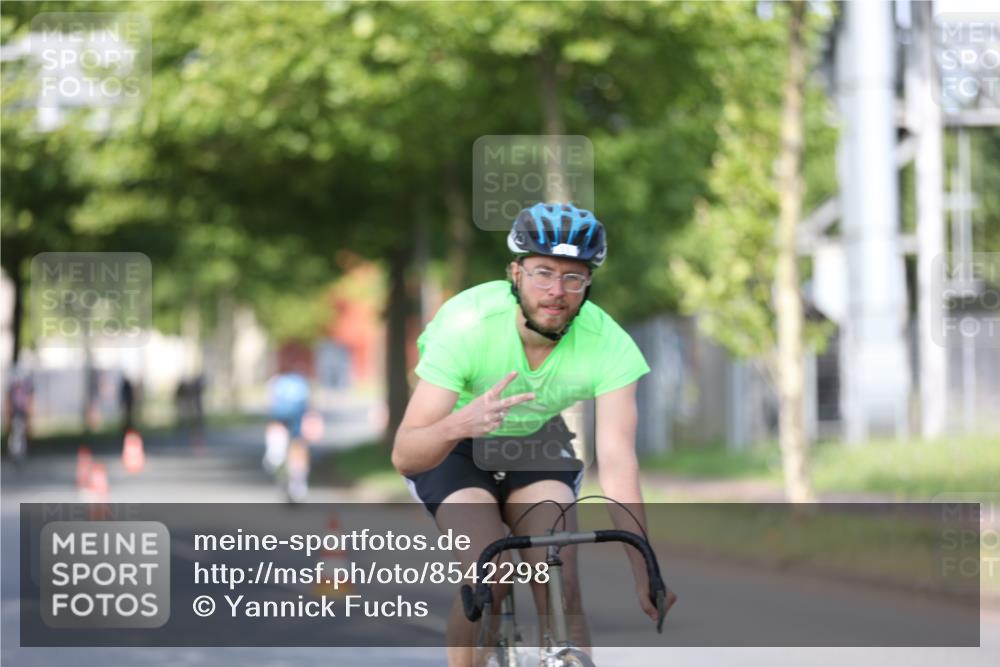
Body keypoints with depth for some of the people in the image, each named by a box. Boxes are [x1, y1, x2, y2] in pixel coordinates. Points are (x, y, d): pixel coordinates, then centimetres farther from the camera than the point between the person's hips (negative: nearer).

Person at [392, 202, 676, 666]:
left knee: (560, 585, -19)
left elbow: (617, 465, -32)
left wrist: (645, 575, -43)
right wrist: (460, 425, -56)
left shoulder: (610, 346, -27)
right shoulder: (467, 323, -33)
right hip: (451, 450, -2)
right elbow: (404, 456, -34)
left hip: (534, 445, 2)